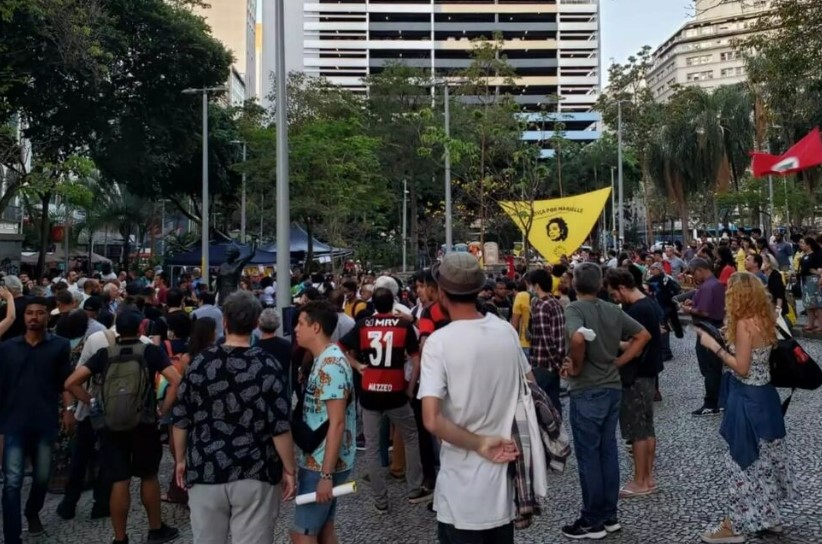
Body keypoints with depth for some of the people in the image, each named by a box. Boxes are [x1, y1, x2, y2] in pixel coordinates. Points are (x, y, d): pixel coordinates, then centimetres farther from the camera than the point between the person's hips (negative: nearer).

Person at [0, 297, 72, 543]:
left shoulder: (60, 346, 2)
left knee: (42, 477, 13)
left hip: (45, 423, 0)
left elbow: (66, 382, 2)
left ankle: (33, 513, 43)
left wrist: (68, 410, -11)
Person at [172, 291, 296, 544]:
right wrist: (289, 469, 0)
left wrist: (181, 460, 17)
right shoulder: (267, 366, -9)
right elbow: (280, 426, -11)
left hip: (205, 472, 2)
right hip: (254, 475, -2)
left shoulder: (200, 363, -2)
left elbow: (181, 420, 3)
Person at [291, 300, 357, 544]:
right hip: (317, 460, 9)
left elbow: (336, 423, -24)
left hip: (322, 464, -9)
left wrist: (326, 474, -24)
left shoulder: (331, 364, -20)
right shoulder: (324, 360, 10)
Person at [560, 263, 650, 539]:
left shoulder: (573, 310, -14)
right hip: (612, 388, 7)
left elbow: (578, 338, -34)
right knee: (608, 451, 14)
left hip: (587, 392, -7)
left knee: (588, 456, 3)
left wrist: (576, 367, -18)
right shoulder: (613, 309, 7)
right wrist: (617, 362, 9)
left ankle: (593, 521, 13)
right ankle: (609, 515, 24)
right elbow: (643, 335, 12)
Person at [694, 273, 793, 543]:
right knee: (766, 460, 18)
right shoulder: (764, 320, 5)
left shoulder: (744, 323, -21)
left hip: (747, 401, -9)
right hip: (764, 395, 9)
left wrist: (714, 346, -16)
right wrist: (725, 343, 10)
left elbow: (741, 368, -21)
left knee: (742, 461, 1)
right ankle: (769, 518, 31)